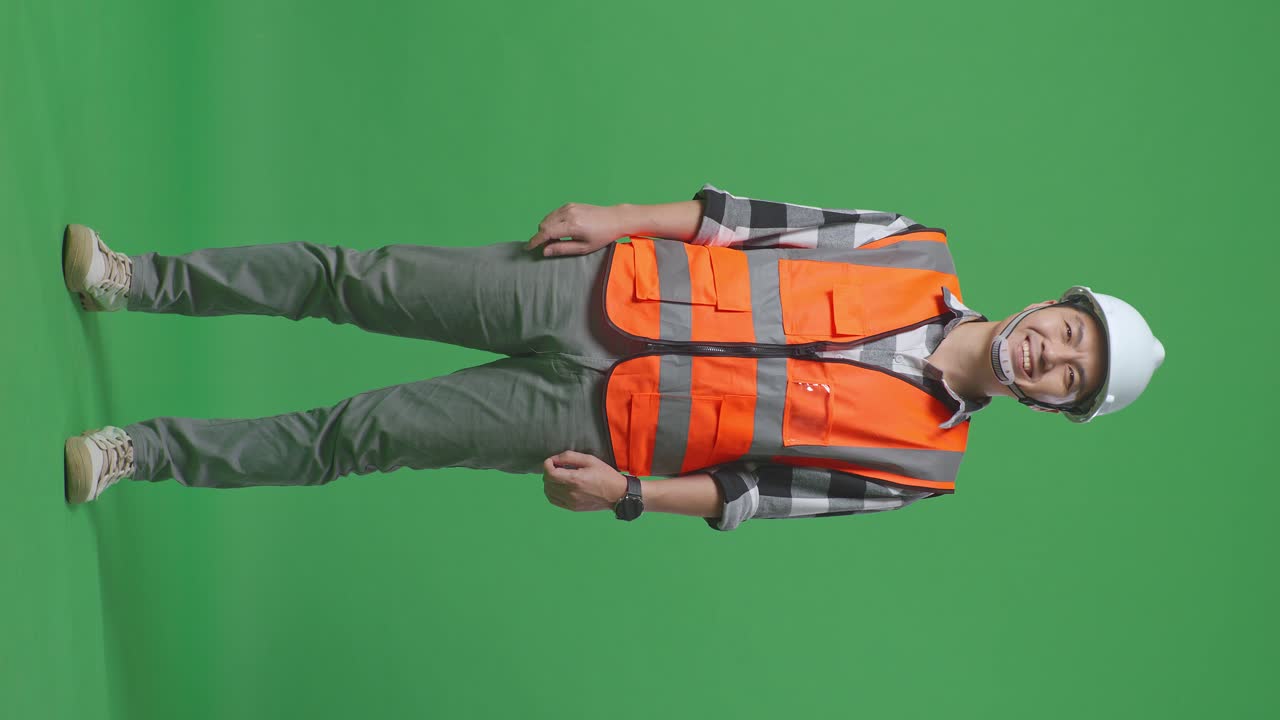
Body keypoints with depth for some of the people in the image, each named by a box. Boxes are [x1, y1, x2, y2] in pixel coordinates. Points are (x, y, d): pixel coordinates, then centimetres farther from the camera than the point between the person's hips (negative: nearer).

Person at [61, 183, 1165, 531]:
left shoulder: (924, 461, -2)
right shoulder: (924, 257, 3)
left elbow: (761, 488, -3)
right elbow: (764, 220, 4)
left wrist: (629, 494, -11)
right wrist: (622, 217, -3)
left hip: (603, 419, -2)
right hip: (606, 292, 2)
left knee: (358, 434, -6)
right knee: (362, 280, -4)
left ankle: (142, 453, 8)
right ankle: (138, 279, 13)